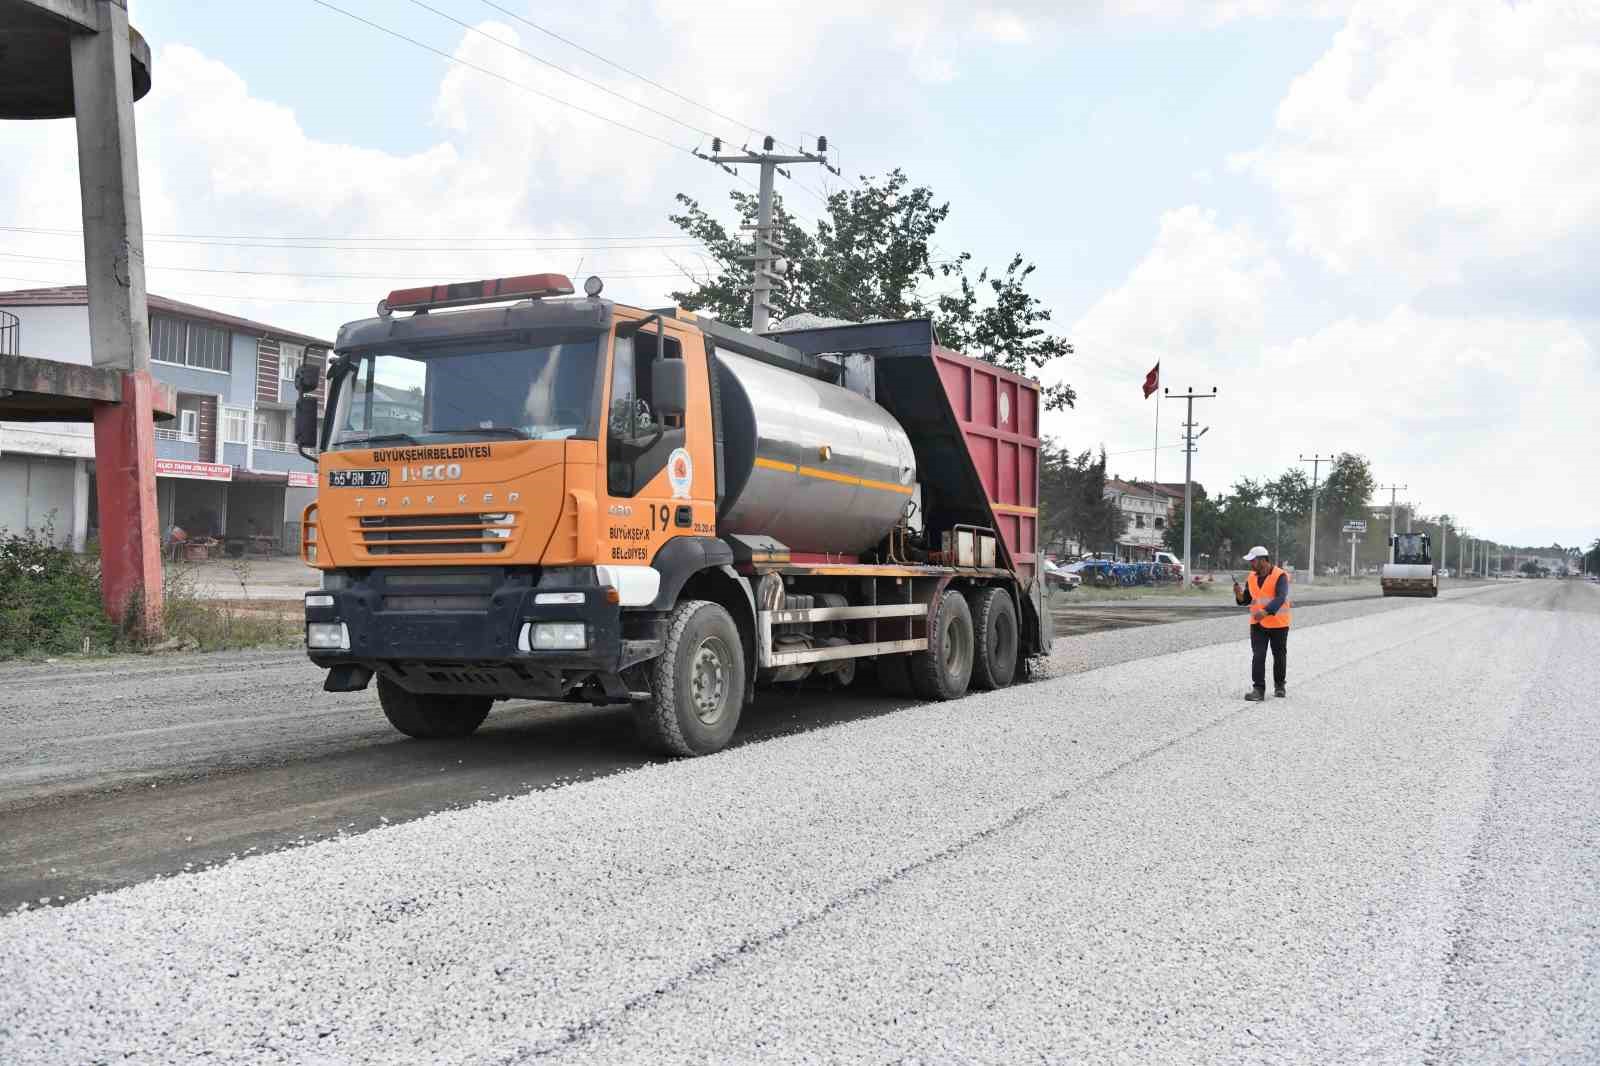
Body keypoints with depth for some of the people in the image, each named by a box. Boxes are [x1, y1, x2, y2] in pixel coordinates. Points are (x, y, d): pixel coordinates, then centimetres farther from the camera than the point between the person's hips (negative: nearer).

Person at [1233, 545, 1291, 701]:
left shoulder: (1280, 576, -14)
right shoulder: (1251, 578, 5)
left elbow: (1280, 598, -26)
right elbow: (1246, 600, 11)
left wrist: (1265, 612, -40)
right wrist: (1239, 595, -12)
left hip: (1278, 624, -4)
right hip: (1258, 624, 4)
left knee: (1279, 655, 12)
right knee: (1258, 656, -7)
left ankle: (1279, 685, 29)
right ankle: (1258, 689, -9)